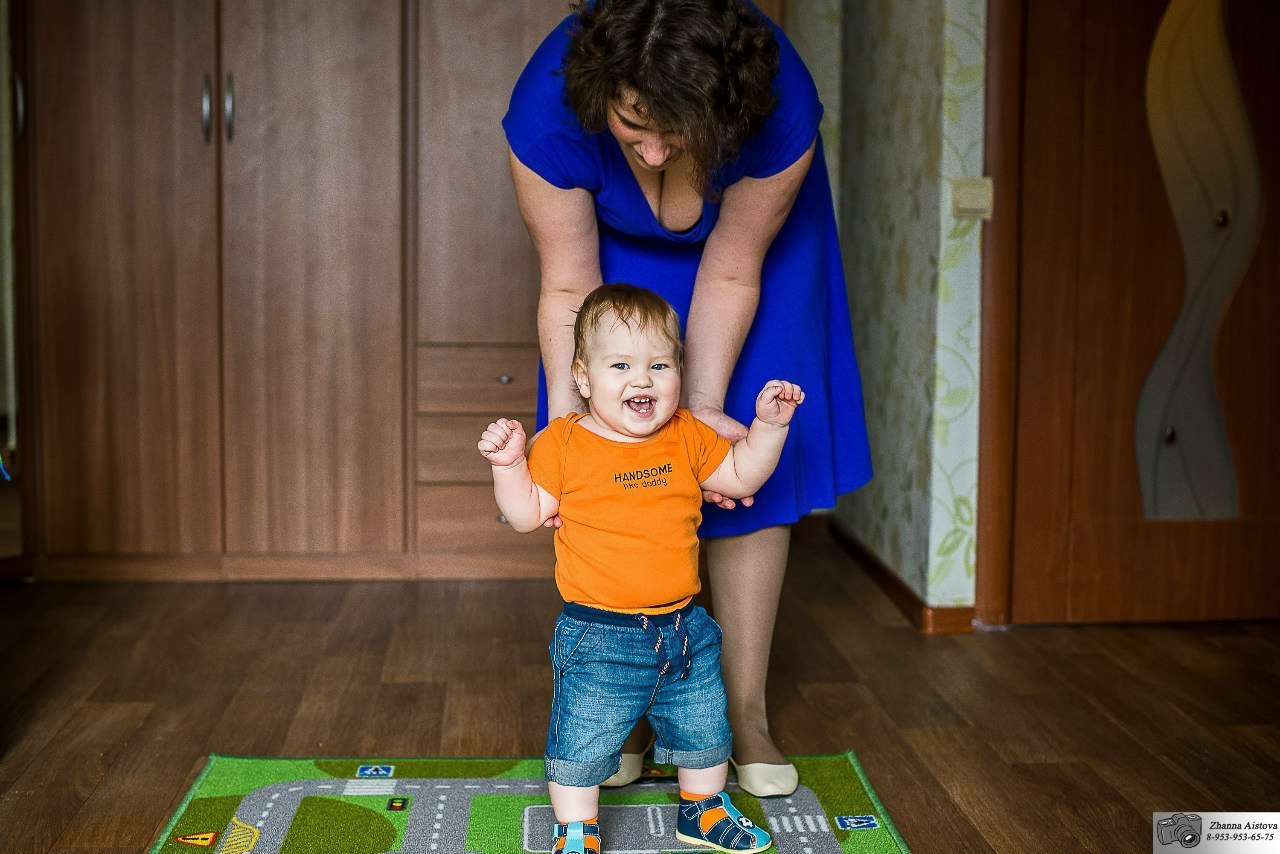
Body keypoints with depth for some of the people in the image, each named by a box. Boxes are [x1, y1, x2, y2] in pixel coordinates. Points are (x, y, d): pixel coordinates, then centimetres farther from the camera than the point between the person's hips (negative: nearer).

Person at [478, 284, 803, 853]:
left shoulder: (687, 437, 1)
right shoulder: (564, 443, -10)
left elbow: (742, 475, 12)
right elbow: (527, 514, -7)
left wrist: (769, 423, 0)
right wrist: (508, 463, -21)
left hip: (684, 630, 4)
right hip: (600, 639, -4)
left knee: (704, 731, 20)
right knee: (581, 744, 4)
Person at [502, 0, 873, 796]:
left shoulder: (781, 105, -39)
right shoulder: (549, 105, -37)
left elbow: (731, 275, -25)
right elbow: (570, 290, -26)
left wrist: (702, 404, -32)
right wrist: (566, 416, -34)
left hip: (744, 232, 0)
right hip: (620, 243, 1)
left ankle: (747, 713, 4)